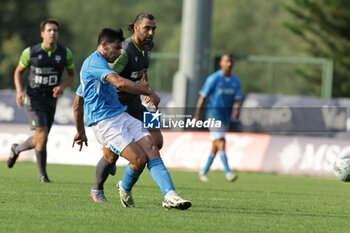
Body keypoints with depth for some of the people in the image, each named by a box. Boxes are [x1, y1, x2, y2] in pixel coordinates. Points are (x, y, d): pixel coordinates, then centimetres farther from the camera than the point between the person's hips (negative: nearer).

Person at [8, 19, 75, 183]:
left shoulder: (65, 53, -2)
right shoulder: (30, 52, -8)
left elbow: (72, 74, 11)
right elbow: (19, 71, 7)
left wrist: (62, 86, -9)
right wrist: (19, 91, -9)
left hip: (51, 100, 4)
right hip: (33, 99, -4)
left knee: (39, 140, 9)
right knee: (42, 134, -18)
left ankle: (16, 149, 40)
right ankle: (43, 174, -1)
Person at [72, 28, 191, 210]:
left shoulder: (96, 63, 26)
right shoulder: (94, 61, -9)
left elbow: (77, 103, 33)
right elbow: (120, 83, -26)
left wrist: (80, 131, 39)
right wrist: (149, 93, -18)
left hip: (122, 116, 10)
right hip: (105, 123, -10)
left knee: (152, 150, -11)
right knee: (139, 159, -20)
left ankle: (170, 195, -24)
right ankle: (125, 190, 11)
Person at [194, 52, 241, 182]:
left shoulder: (236, 81, 8)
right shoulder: (214, 79, -9)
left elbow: (237, 99, 0)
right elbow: (202, 97, -6)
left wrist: (237, 109, -23)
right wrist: (197, 116, -6)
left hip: (226, 116, 7)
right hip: (214, 113, -7)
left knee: (215, 147, 11)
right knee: (221, 143, -19)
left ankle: (203, 173, 22)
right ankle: (228, 173, -27)